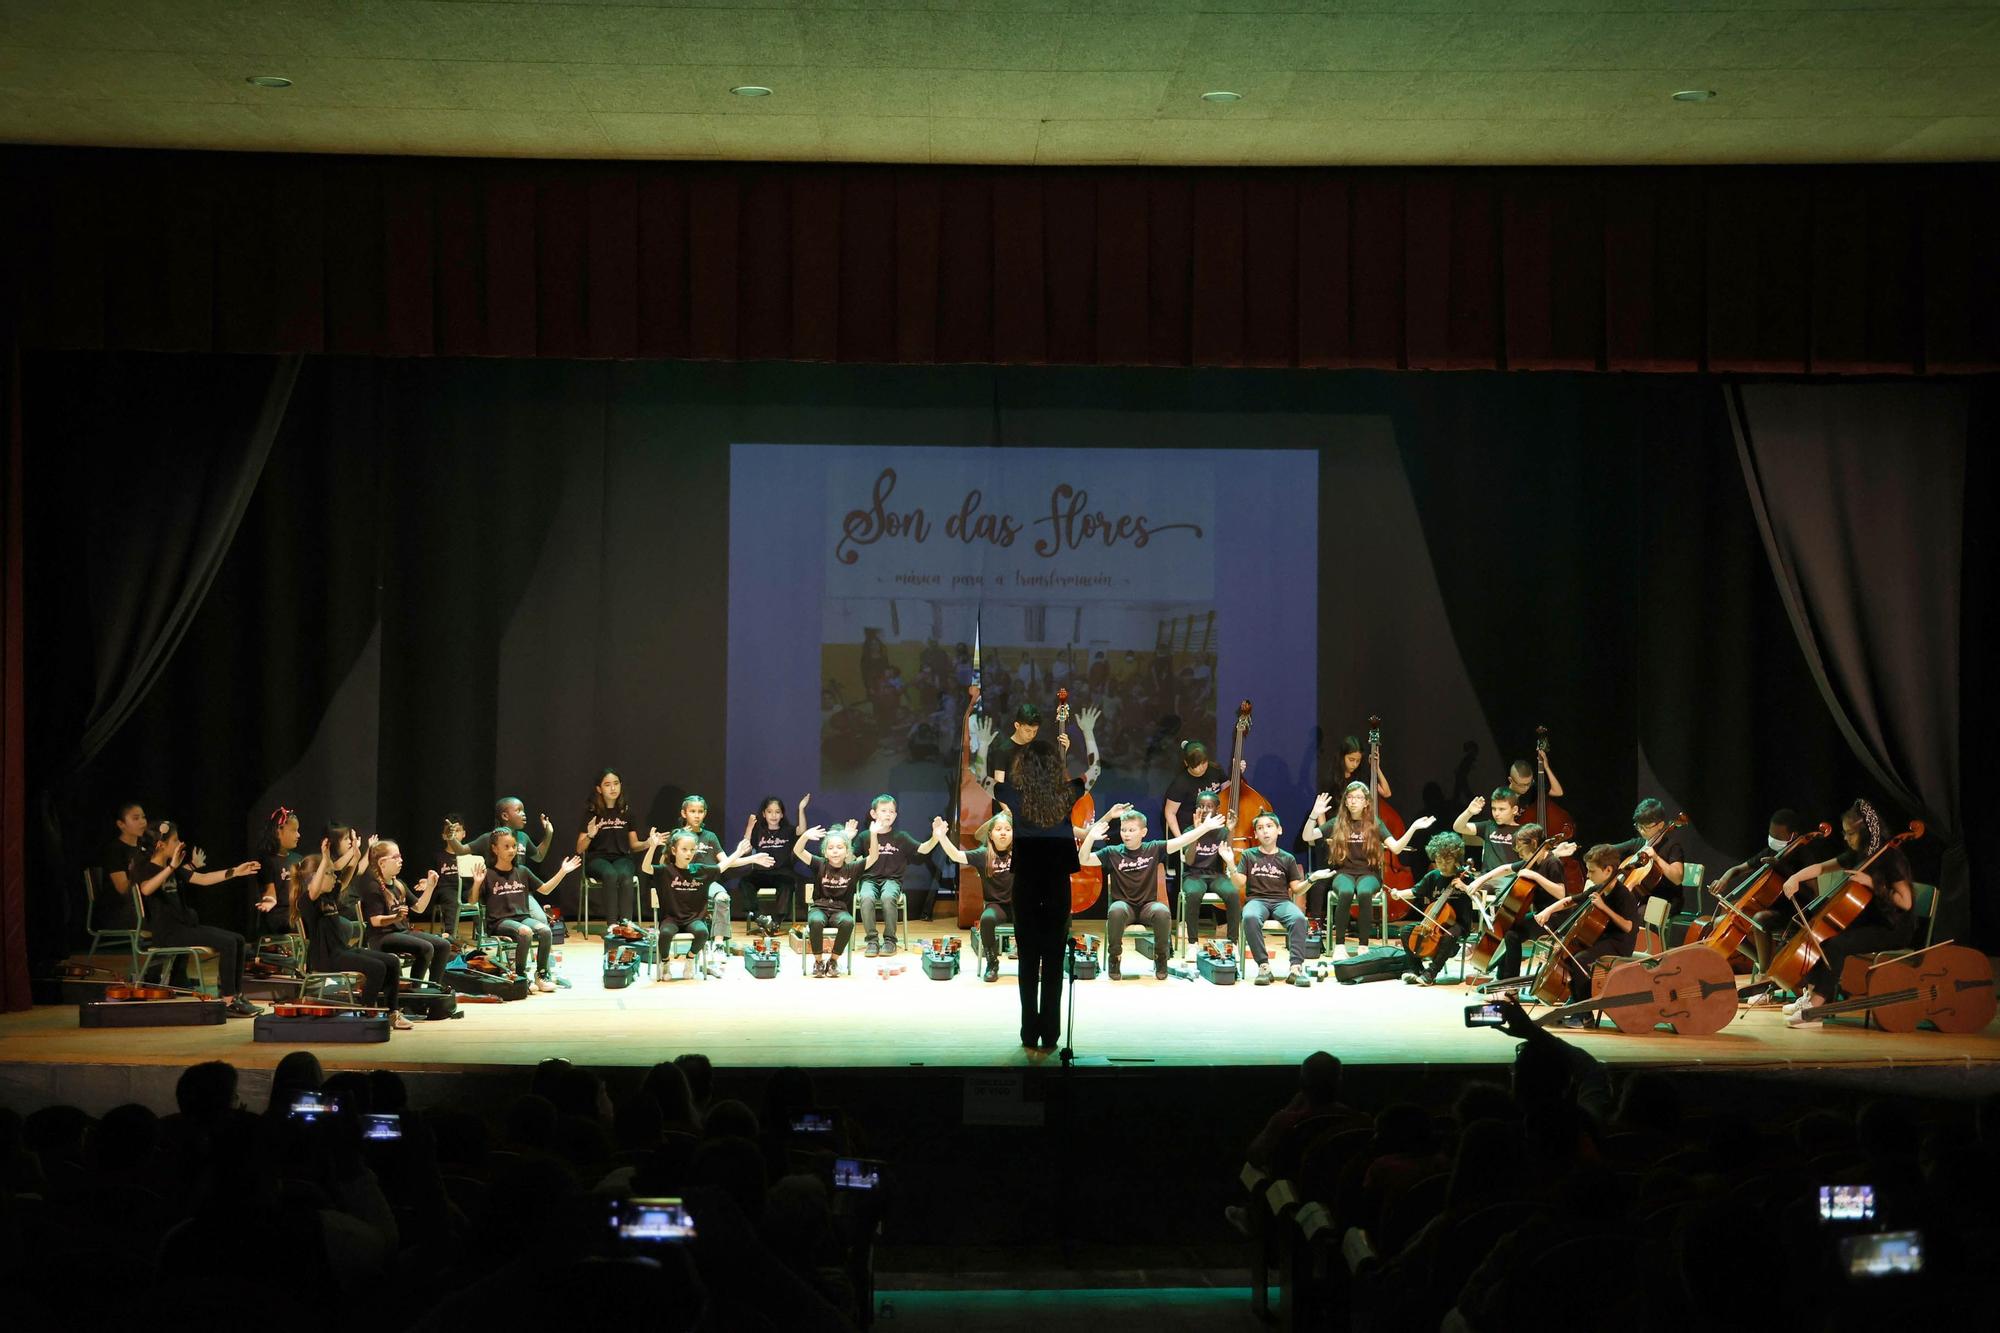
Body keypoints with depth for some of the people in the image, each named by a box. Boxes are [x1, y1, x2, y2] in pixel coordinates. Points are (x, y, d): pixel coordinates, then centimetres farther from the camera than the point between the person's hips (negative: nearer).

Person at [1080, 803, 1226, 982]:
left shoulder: (1154, 849, 2)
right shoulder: (1113, 853, 0)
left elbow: (1180, 841, -6)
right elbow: (1083, 860, -7)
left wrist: (1205, 827, -16)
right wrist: (1091, 837, -23)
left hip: (1148, 906, 0)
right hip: (1124, 905, 0)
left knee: (1163, 912, -34)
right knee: (1116, 910, -37)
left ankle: (1161, 957, -8)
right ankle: (1114, 958, -14)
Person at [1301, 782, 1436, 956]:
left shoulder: (1375, 824, 6)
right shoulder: (1337, 823, 7)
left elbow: (1396, 848, -4)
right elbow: (1307, 837, 0)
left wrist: (1413, 828, -16)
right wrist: (1314, 815, -16)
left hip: (1368, 873, 0)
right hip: (1344, 872, 0)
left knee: (1364, 893, -37)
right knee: (1346, 893, -36)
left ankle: (1364, 946, -29)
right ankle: (1340, 945, -26)